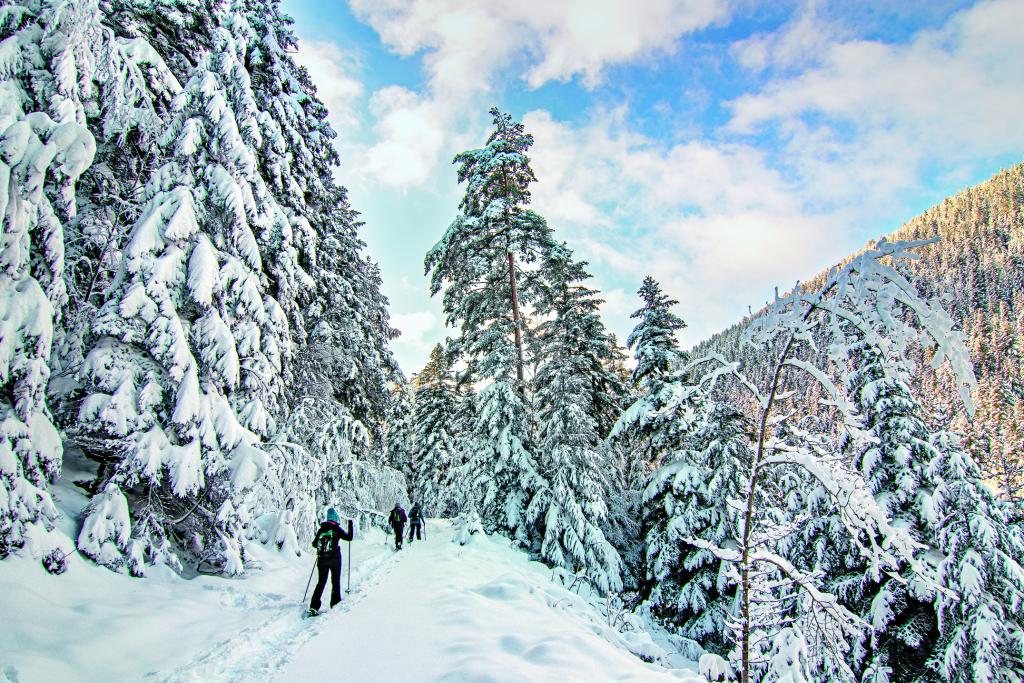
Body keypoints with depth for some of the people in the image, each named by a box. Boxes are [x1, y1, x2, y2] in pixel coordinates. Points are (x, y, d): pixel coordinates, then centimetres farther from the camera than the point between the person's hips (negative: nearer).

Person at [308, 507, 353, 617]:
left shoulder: (321, 529, 6)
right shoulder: (337, 529, -6)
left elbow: (314, 544, 12)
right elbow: (349, 537, -1)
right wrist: (350, 526, 10)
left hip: (322, 559, 4)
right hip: (334, 559, -3)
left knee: (321, 582, 9)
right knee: (335, 581, 12)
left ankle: (314, 606, 0)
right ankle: (335, 603, 13)